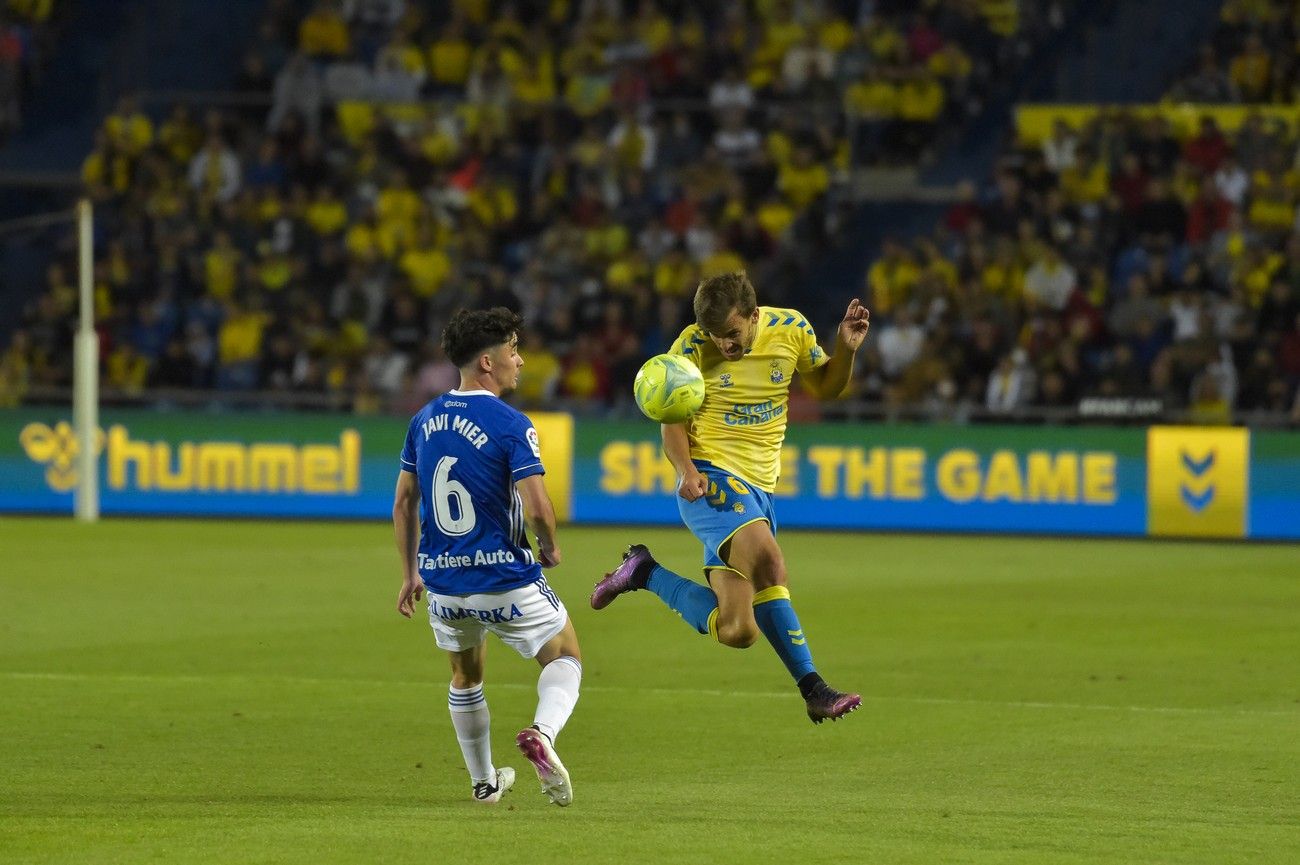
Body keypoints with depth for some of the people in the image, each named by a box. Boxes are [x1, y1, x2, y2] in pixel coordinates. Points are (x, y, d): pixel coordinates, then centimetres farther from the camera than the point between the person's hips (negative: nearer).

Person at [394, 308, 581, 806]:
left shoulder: (424, 421, 5)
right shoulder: (510, 424, -16)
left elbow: (403, 504, 11)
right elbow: (537, 508, -22)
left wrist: (410, 574, 20)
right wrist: (550, 548, 0)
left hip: (442, 579, 5)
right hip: (505, 578, -5)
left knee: (466, 677, 27)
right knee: (565, 657, 13)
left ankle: (484, 782, 35)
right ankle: (543, 732, -16)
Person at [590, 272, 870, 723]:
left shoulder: (791, 330, 1)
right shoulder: (692, 347, -8)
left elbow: (825, 386, 17)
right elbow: (674, 421, -2)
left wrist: (846, 350, -3)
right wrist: (687, 471, -21)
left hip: (760, 487, 5)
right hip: (712, 478, -5)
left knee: (737, 631, -2)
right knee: (767, 560, -34)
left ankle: (646, 572, 17)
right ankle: (812, 689, -24)